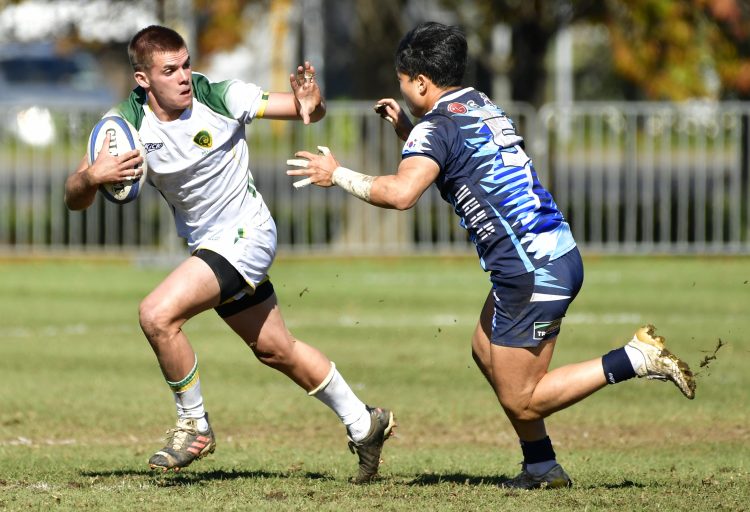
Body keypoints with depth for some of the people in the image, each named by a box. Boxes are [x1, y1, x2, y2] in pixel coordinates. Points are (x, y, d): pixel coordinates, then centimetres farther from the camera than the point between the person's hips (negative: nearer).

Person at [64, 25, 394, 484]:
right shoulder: (126, 123, -11)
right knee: (276, 349, 18)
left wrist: (311, 106, -36)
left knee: (158, 314, -23)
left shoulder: (221, 98, -19)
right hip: (206, 245, 6)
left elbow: (307, 111, -11)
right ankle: (364, 424, 36)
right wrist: (91, 176, -33)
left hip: (246, 236, -6)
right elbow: (75, 201, -10)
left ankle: (194, 426, -5)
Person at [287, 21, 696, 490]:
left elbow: (401, 193, -28)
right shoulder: (485, 108, 16)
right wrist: (405, 130, 28)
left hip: (532, 273, -9)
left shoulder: (437, 125, -11)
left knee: (521, 401, 1)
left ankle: (635, 359, -7)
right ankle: (542, 467, 22)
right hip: (559, 254, 9)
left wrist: (338, 175, -15)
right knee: (487, 351, 22)